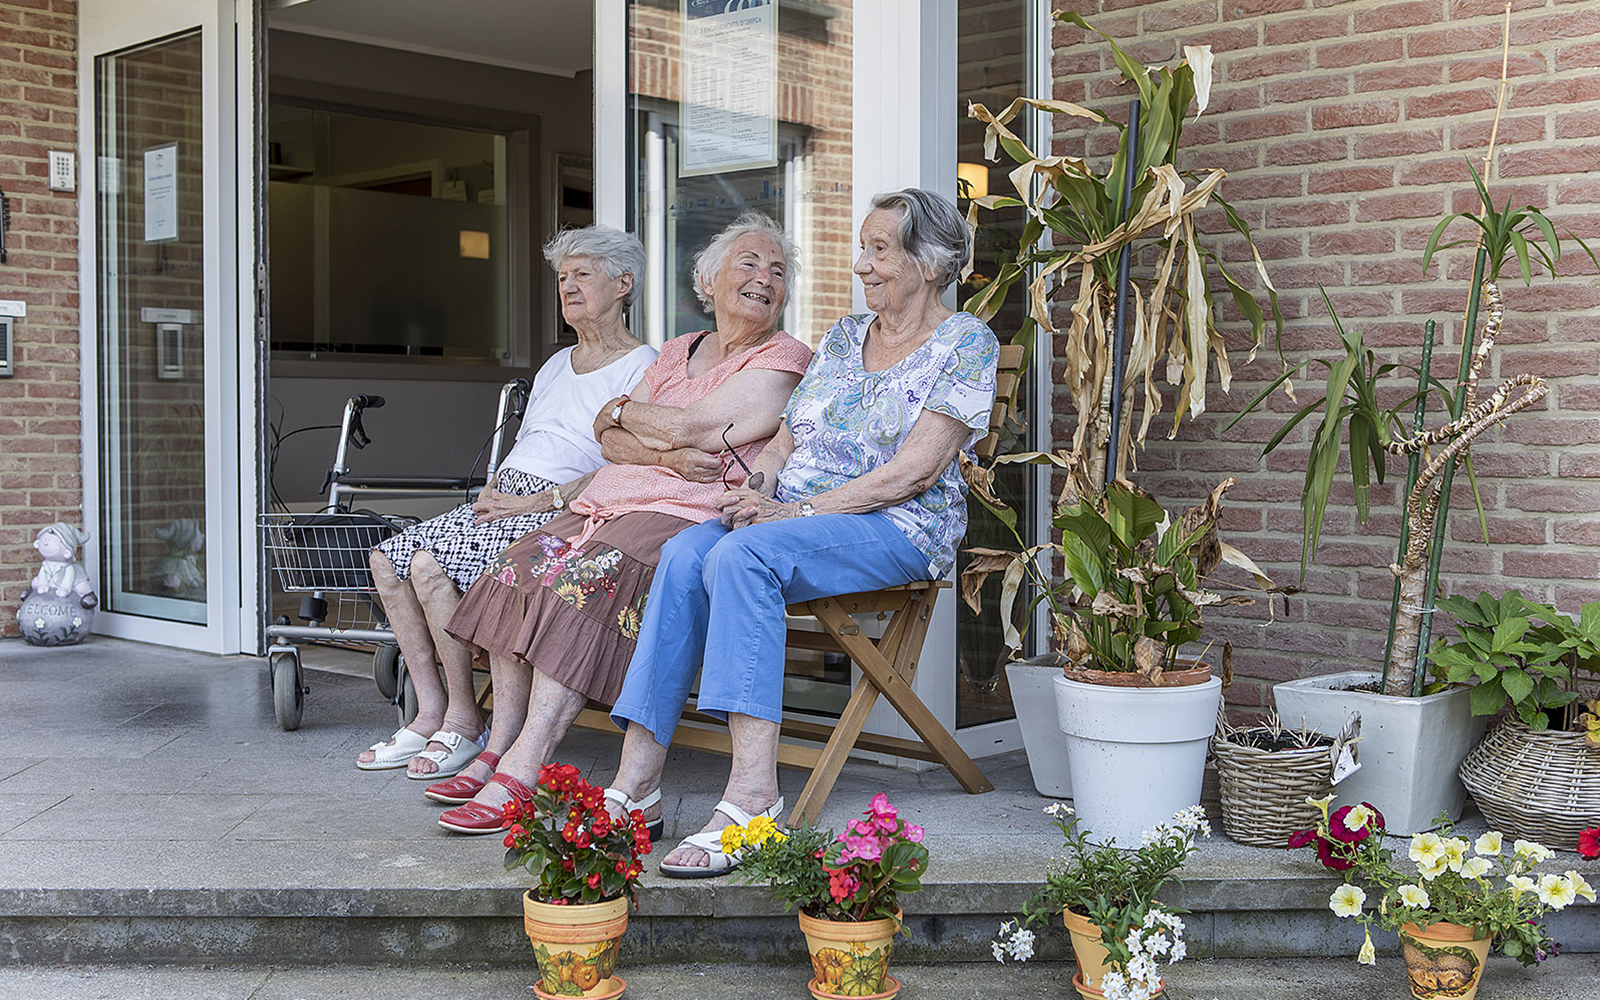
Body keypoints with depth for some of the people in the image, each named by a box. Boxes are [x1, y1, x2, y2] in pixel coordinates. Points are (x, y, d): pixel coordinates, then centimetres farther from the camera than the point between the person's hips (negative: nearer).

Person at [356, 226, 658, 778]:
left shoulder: (642, 369, -3)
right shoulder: (557, 364, 24)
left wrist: (537, 501, -17)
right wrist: (492, 491, 4)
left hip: (562, 515, -9)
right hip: (506, 500, 9)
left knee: (430, 567, -26)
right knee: (387, 559, -8)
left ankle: (464, 720, -12)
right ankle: (431, 713, -5)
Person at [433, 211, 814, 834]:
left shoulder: (784, 359, 2)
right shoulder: (678, 352, 23)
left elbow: (694, 426, -10)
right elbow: (609, 437, 10)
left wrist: (625, 411, 8)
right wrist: (667, 451, -10)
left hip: (690, 511, -7)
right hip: (614, 500, 7)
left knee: (586, 579, -30)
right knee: (518, 568, -17)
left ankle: (520, 772, -31)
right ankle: (499, 751, -13)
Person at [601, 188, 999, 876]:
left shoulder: (966, 342, 0)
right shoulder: (844, 336, 22)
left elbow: (917, 468, -11)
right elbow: (791, 433, 19)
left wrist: (799, 509, -16)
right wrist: (758, 480, -5)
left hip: (899, 529, -6)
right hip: (792, 514, 6)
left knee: (740, 554, -34)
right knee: (683, 555, -25)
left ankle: (753, 791, -40)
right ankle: (636, 779, -30)